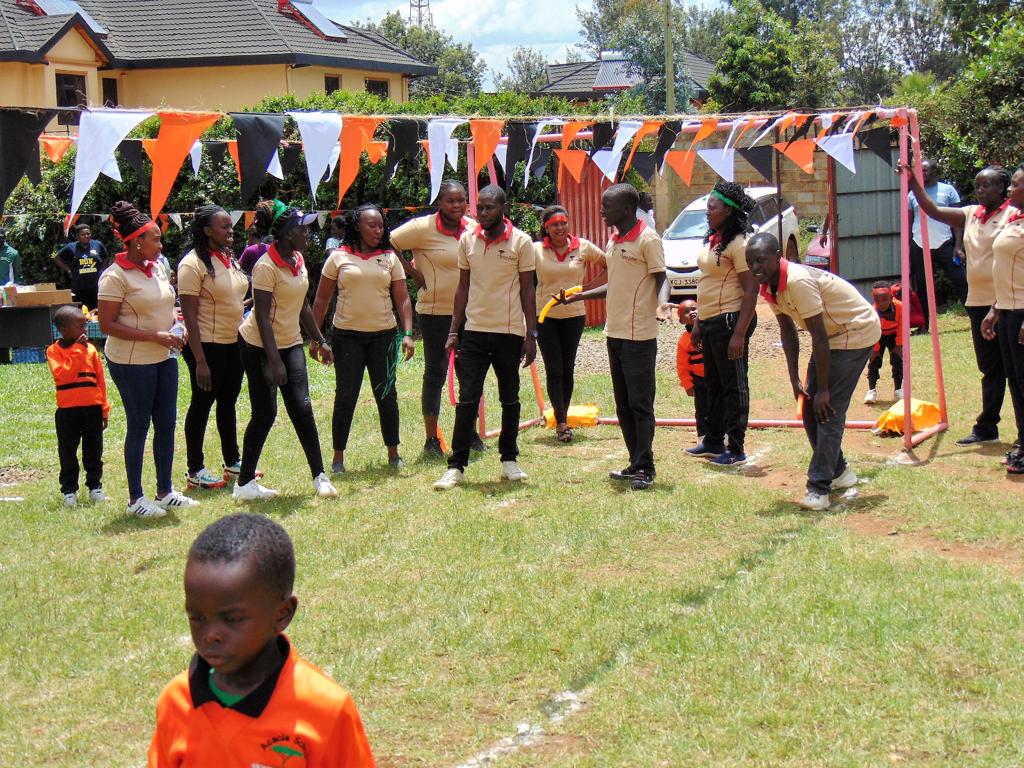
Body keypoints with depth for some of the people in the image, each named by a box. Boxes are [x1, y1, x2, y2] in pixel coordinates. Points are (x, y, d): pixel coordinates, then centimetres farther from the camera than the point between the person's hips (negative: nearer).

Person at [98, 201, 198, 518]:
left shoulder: (156, 268, 10)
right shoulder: (115, 276, -15)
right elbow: (107, 325, -17)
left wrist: (175, 327, 2)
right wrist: (154, 336, -22)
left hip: (164, 357, 8)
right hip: (132, 362, -8)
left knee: (166, 423, 10)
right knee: (139, 426, 0)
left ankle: (165, 492, 22)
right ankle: (135, 498, 12)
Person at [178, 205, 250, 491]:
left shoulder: (229, 257, 8)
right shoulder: (193, 264, -16)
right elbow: (189, 314, -18)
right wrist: (200, 360, -21)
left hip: (233, 342, 8)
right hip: (207, 346, -8)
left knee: (228, 402, 17)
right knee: (202, 404, 1)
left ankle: (233, 462, 29)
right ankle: (195, 471, 11)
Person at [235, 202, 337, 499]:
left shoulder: (298, 260, 5)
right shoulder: (266, 266, -20)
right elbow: (262, 317, -22)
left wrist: (319, 340, 16)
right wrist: (274, 360, -26)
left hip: (290, 344, 7)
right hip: (260, 347, -7)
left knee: (301, 408, -2)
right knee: (265, 413, -3)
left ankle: (319, 477, 3)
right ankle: (244, 483, 8)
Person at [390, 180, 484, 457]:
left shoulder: (473, 227, 6)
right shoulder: (423, 227, -11)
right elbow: (387, 245, -12)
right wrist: (412, 272, -9)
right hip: (435, 312, -5)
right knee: (435, 373, 3)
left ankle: (470, 433, 26)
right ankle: (431, 439, 12)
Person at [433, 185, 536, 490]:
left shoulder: (521, 242, -4)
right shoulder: (467, 240, 4)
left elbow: (527, 290, 0)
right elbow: (463, 287, 10)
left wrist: (531, 335, -4)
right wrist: (453, 331, 6)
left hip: (510, 332, -1)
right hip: (474, 330, 2)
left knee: (510, 399, 9)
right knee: (467, 399, -2)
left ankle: (509, 460, 21)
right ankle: (456, 466, -1)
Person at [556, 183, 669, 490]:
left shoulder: (648, 239, -10)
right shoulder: (613, 241, 15)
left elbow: (661, 280, -12)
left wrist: (662, 304, -31)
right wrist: (579, 296, 23)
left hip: (640, 335, -9)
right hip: (615, 332, 9)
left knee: (640, 403, -5)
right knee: (623, 404, 11)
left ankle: (645, 469, -1)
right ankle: (635, 464, 18)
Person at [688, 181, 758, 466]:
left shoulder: (738, 243, -16)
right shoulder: (712, 240, 13)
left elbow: (750, 290, -19)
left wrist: (739, 333, -23)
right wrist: (699, 322, 21)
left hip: (730, 320, -10)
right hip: (710, 321, 10)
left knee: (733, 385, -2)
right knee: (713, 382, 17)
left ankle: (736, 449, 5)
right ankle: (714, 441, 28)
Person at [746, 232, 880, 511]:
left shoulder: (798, 281, -32)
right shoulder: (769, 287, -5)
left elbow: (819, 337, -28)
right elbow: (788, 331, 6)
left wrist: (823, 389, -24)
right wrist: (794, 379, 0)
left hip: (857, 332, -9)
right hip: (831, 336, 9)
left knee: (829, 409, -15)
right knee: (810, 408, 10)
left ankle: (819, 488, -14)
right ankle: (838, 471, 27)